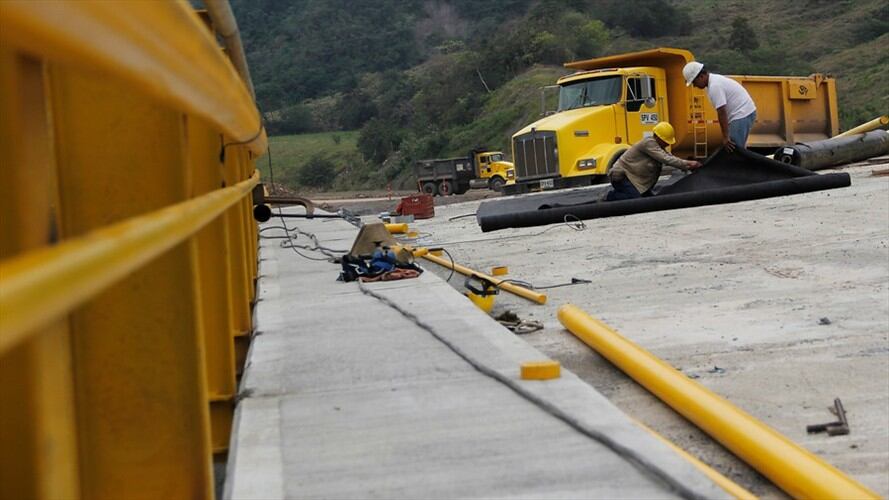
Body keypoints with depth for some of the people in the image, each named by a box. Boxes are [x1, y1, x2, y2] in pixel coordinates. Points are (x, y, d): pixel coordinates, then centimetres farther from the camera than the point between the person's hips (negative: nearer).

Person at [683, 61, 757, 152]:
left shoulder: (714, 86, -20)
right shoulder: (714, 80, 12)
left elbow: (722, 113, -24)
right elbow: (722, 111, 15)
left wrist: (725, 137, -22)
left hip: (742, 115, -11)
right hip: (745, 113, 11)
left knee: (733, 149, -9)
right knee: (739, 149, 16)